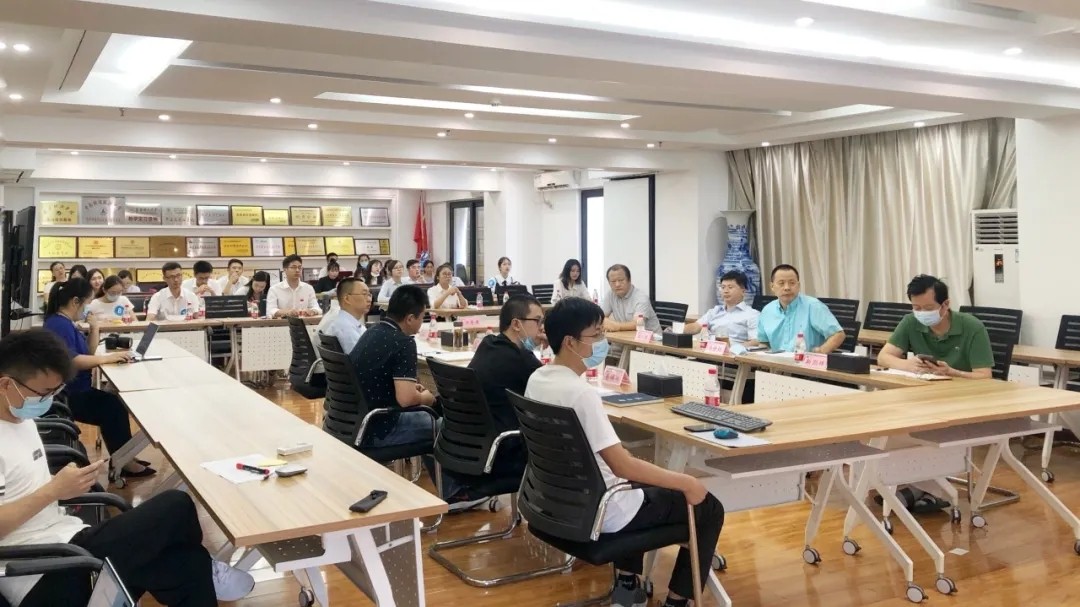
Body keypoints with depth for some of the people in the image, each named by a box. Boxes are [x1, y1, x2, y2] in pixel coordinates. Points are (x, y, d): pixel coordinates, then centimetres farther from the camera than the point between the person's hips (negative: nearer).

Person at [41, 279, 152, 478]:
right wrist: (108, 358, -31)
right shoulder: (59, 324, -18)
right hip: (65, 396, -10)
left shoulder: (65, 323, 14)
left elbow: (88, 352, 18)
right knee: (113, 408, -17)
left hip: (74, 391, 10)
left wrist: (94, 328, 3)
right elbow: (70, 360, -31)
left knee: (114, 404, 0)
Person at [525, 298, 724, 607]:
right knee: (709, 508, 6)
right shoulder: (580, 392, -28)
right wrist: (686, 482, -19)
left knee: (636, 478, 37)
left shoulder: (536, 380, -1)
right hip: (600, 512, -8)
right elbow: (622, 466, -29)